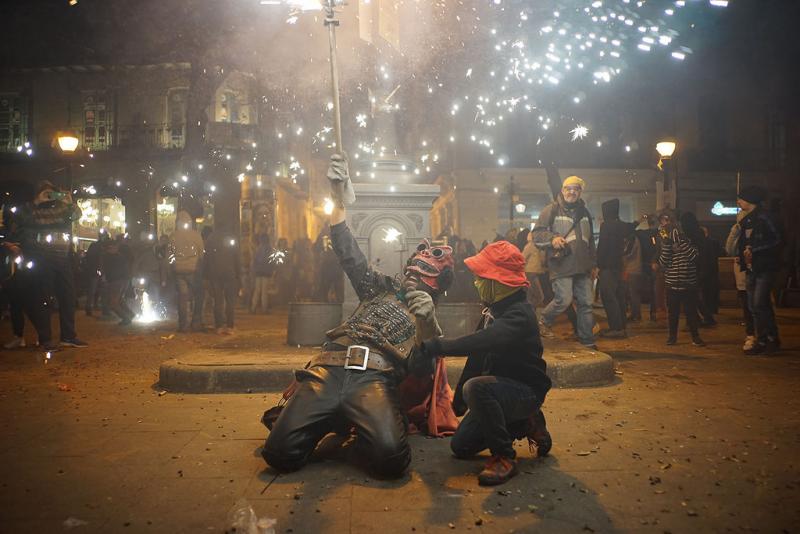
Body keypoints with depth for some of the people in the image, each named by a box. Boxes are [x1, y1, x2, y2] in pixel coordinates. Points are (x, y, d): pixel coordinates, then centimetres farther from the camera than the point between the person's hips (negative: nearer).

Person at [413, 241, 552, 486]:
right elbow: (477, 354, 10)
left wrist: (435, 346, -48)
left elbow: (483, 342, -44)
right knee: (461, 446, 10)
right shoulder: (493, 310, 5)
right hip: (499, 385, 9)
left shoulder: (519, 314, -25)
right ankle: (526, 424, 20)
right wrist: (458, 401, 14)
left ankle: (504, 457, -20)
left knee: (476, 387, -38)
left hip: (525, 391, -9)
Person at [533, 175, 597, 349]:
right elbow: (537, 233, -5)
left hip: (582, 267, 6)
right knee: (564, 300, -14)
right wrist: (552, 238, -23)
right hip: (561, 266, -6)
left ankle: (587, 341, 16)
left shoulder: (584, 212, 19)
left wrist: (592, 264, 23)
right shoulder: (552, 210, -1)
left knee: (586, 302, 6)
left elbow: (590, 241, 27)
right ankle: (544, 322, 14)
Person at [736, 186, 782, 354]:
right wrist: (743, 257, 7)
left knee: (760, 303, -13)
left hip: (765, 266, -8)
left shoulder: (762, 217, -10)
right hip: (752, 268, 8)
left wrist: (753, 249, -19)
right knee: (754, 306, 7)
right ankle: (762, 341, 13)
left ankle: (773, 339, 0)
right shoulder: (746, 220, 15)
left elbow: (775, 239, -16)